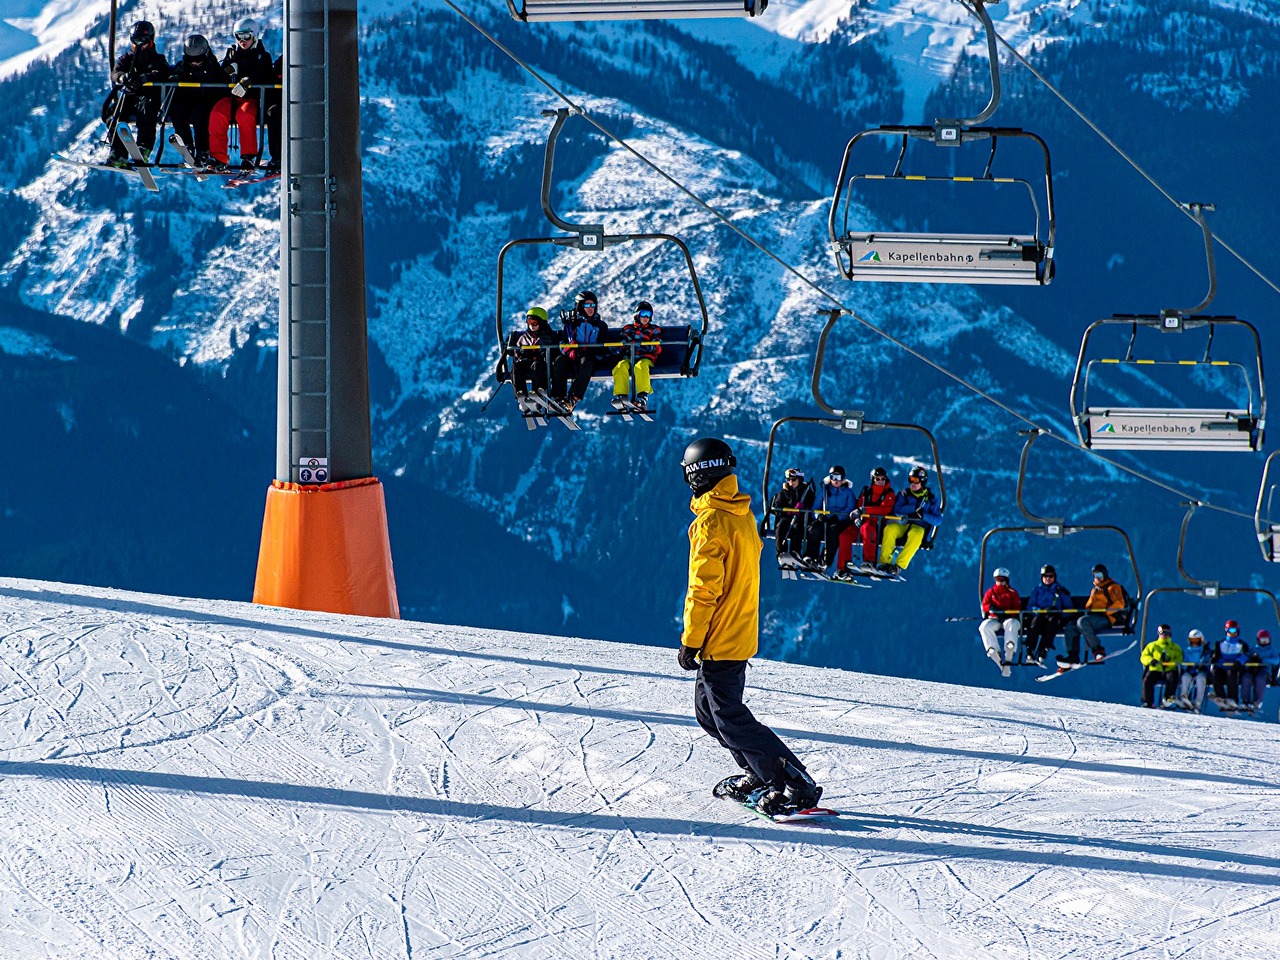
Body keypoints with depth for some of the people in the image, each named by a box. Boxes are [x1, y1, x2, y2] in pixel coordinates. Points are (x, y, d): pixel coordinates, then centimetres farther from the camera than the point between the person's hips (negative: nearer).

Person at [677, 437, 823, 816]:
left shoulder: (710, 522, -19)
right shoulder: (744, 515, 10)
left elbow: (704, 589, -21)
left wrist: (691, 641, -15)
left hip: (719, 640, -9)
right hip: (741, 634, 9)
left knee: (730, 720, -6)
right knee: (707, 711, 20)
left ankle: (796, 786, -11)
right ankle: (758, 774, 23)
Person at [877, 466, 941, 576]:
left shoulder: (930, 499, 11)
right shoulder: (904, 494, 14)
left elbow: (938, 519, 2)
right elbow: (897, 510, -3)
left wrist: (923, 515, -14)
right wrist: (915, 508, -13)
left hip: (919, 527, -2)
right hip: (901, 525, 2)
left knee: (916, 534, -38)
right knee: (889, 529, -32)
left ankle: (899, 566, -42)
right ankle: (885, 562, -36)